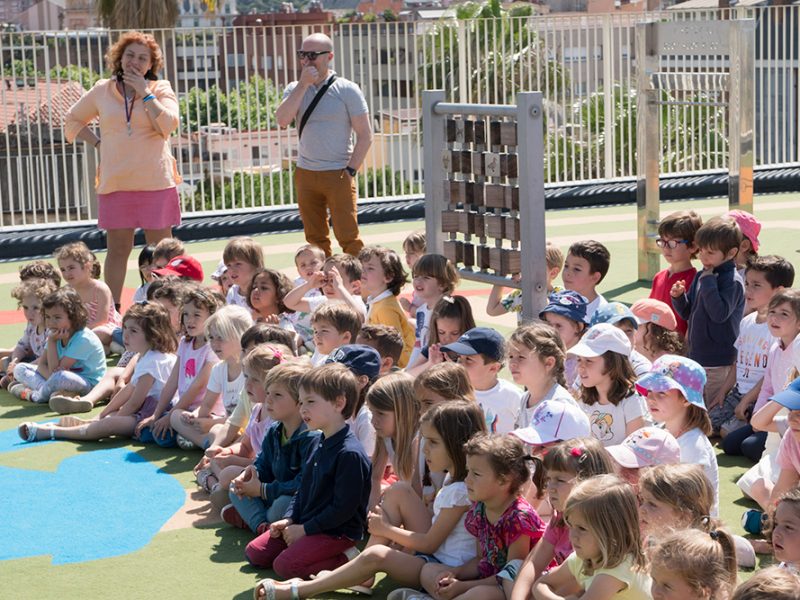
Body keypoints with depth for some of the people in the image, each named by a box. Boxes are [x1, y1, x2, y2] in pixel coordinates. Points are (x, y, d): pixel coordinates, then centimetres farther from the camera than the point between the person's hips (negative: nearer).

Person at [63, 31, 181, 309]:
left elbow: (168, 125, -14)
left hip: (155, 182, -2)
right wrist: (98, 143, 10)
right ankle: (112, 311, 10)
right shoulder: (102, 91, 9)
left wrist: (145, 93, -12)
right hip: (115, 183, 2)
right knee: (118, 248, 5)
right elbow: (73, 120, 23)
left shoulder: (161, 90, 3)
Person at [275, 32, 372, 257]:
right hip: (305, 174, 4)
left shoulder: (347, 90, -2)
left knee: (348, 237, -7)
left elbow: (365, 135, -3)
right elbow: (282, 120, -11)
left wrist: (350, 170, -10)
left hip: (338, 174, -4)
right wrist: (303, 84, -12)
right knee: (315, 239, 8)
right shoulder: (295, 89, 8)